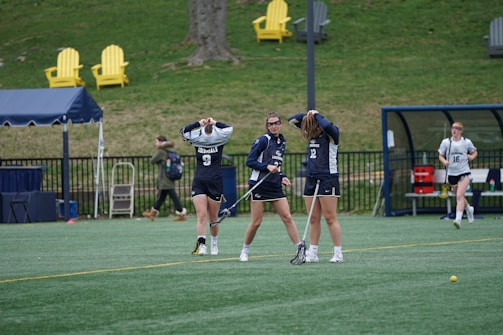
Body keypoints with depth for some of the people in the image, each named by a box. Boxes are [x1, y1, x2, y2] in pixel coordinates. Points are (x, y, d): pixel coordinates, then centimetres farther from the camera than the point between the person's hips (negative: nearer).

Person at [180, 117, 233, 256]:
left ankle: (214, 243, 22)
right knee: (202, 215, -12)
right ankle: (201, 245, -21)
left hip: (215, 183, 0)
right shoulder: (197, 142, 2)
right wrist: (199, 124, -2)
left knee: (213, 218, 6)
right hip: (198, 183, 0)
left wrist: (215, 123, -1)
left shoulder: (219, 142, 0)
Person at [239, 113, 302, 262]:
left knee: (287, 217, -2)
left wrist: (282, 177, 7)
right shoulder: (263, 140, -8)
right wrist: (267, 166, -21)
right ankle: (244, 251, 16)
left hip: (275, 186, 6)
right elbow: (249, 161, -11)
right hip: (259, 185, -6)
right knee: (256, 222, -2)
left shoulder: (281, 142, 14)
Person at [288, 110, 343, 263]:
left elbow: (327, 126, -32)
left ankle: (338, 254, -5)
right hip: (311, 179, 6)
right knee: (314, 219, 6)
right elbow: (291, 120, 18)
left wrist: (316, 115, -14)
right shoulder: (310, 133, 10)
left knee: (330, 218, -8)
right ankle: (312, 253, 8)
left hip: (328, 179, -6)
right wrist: (305, 115, 1)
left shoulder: (331, 134, -8)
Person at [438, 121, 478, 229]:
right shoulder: (445, 142, 0)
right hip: (451, 173, 3)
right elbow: (440, 156, 8)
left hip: (464, 172, -3)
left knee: (459, 196, -19)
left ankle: (458, 219, -25)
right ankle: (468, 209, 47)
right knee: (459, 197, 16)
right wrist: (444, 161, -13)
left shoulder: (467, 142, -1)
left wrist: (472, 157, -6)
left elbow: (474, 152, 16)